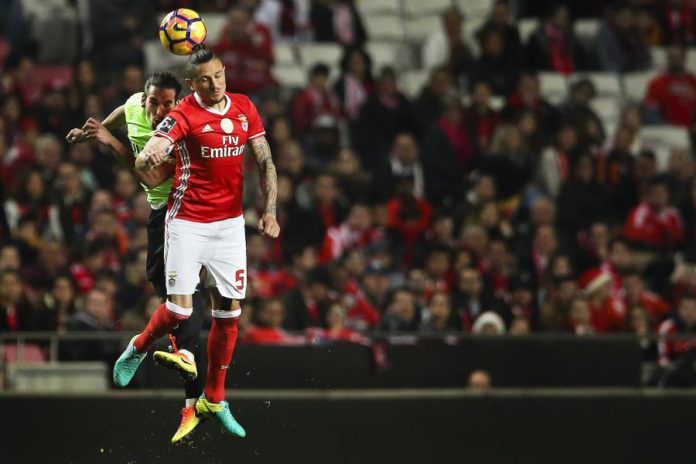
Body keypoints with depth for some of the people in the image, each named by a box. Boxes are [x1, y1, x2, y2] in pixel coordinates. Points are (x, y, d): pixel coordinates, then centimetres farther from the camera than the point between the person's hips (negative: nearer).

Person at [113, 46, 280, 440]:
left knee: (229, 310, 3)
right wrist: (149, 157, -51)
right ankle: (139, 349, 22)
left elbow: (266, 162, 8)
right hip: (187, 222, -4)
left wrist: (270, 211, -4)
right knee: (180, 308, -11)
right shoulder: (183, 115, -13)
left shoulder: (244, 108, 3)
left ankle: (214, 400, 15)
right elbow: (146, 158, -26)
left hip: (230, 222, 5)